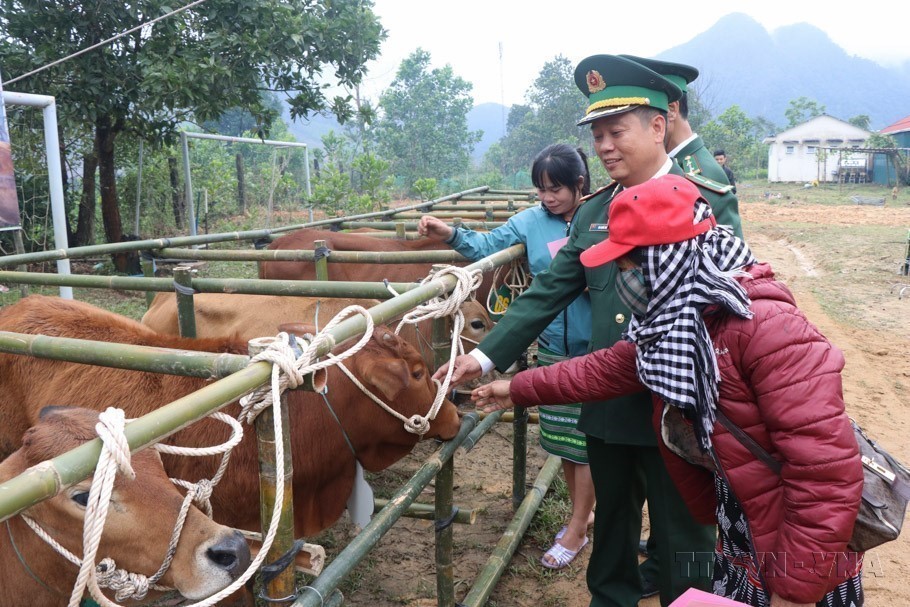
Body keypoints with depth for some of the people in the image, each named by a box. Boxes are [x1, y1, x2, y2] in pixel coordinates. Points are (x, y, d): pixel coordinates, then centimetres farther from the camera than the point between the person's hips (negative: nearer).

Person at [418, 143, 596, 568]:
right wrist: (452, 235, -10)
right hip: (552, 346, 4)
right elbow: (489, 246, 4)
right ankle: (583, 512, 36)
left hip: (597, 348, -4)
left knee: (587, 438, 5)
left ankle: (576, 530, 22)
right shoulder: (532, 221, 2)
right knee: (562, 436, 14)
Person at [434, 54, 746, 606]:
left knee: (683, 536, 13)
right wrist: (486, 356, -1)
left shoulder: (709, 203, -9)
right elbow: (548, 292, 5)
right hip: (607, 404, 5)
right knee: (612, 521, 23)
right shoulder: (592, 213, 6)